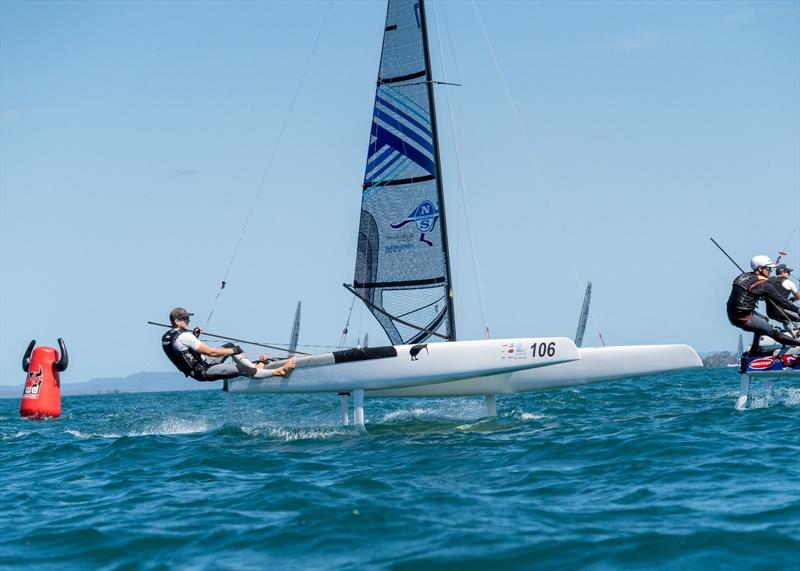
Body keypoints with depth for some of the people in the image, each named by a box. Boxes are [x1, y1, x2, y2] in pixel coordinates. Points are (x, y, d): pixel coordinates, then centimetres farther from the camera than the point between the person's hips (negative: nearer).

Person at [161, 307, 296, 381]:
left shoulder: (166, 337, 4)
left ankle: (256, 366, 14)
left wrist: (194, 335, 20)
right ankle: (279, 371, -20)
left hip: (196, 368, 11)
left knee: (229, 346, 16)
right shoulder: (184, 336, -25)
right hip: (204, 372, -11)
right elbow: (210, 352, -24)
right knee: (242, 369, -20)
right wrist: (233, 351, -14)